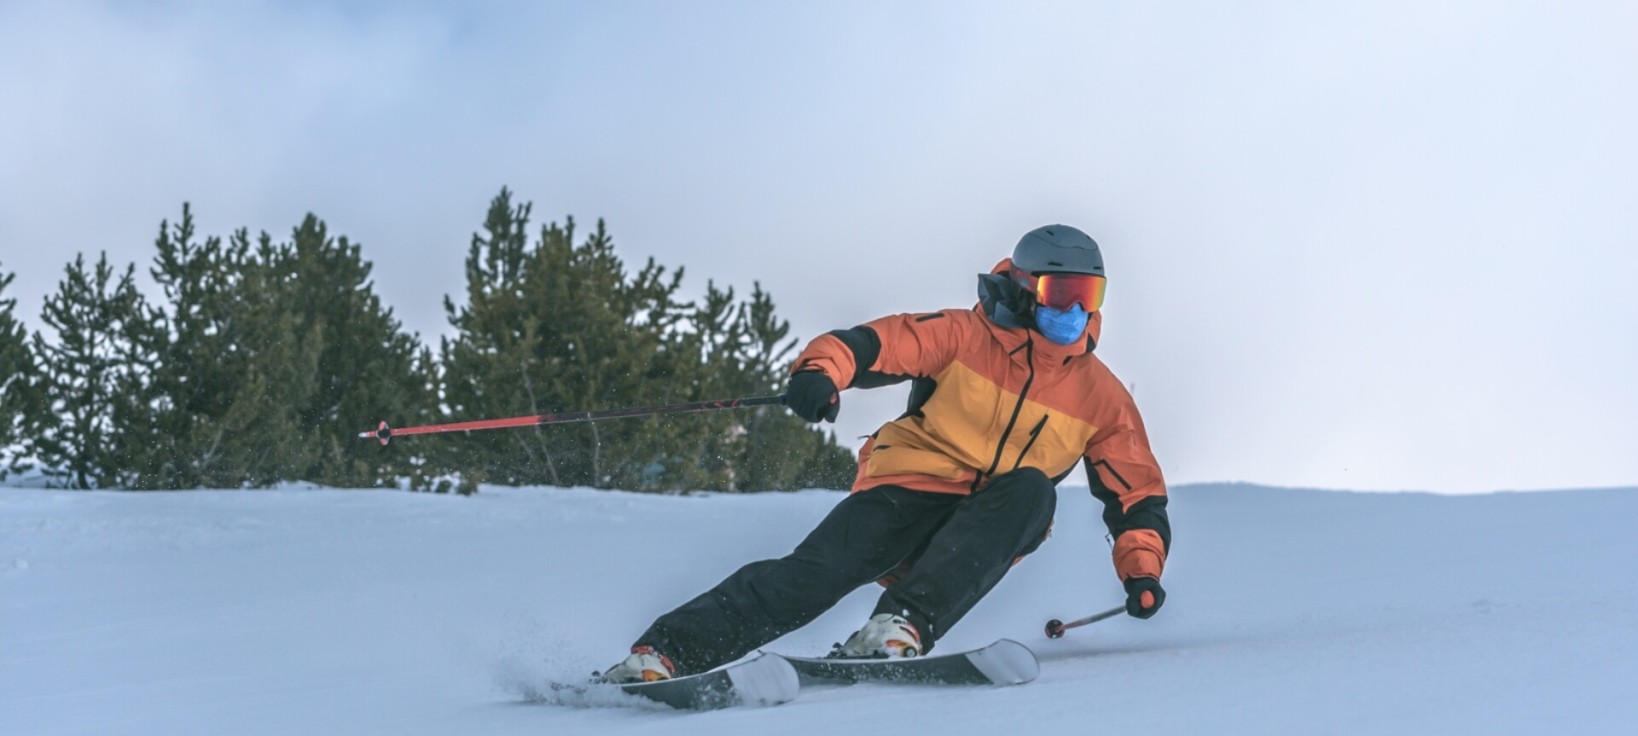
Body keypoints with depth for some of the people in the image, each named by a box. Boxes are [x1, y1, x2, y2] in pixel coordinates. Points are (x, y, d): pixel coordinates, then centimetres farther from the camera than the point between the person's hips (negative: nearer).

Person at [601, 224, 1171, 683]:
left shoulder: (1099, 393, 8)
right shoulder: (964, 337, 0)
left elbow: (1137, 491, 13)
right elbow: (877, 343, -11)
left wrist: (1142, 567, -3)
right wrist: (823, 368, -33)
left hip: (987, 533, 2)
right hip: (912, 488, -2)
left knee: (1032, 490, -31)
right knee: (820, 570, -27)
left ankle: (903, 626, -41)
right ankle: (663, 654, -27)